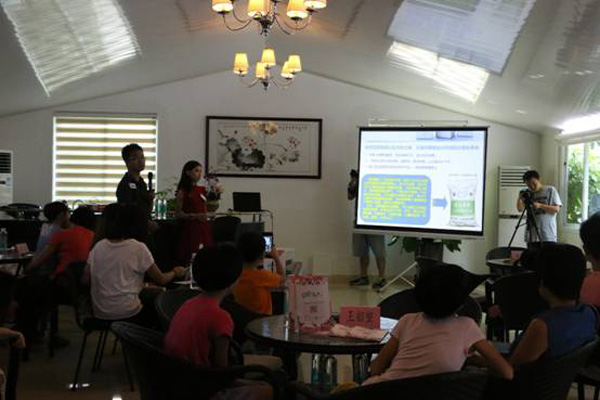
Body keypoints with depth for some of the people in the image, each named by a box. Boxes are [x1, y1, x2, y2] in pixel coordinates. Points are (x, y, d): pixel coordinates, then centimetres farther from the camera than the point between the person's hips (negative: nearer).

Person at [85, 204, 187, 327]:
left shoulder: (98, 246, 4)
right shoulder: (138, 248, -10)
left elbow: (85, 279, 9)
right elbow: (161, 280, -3)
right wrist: (175, 273, 18)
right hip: (126, 314, -6)